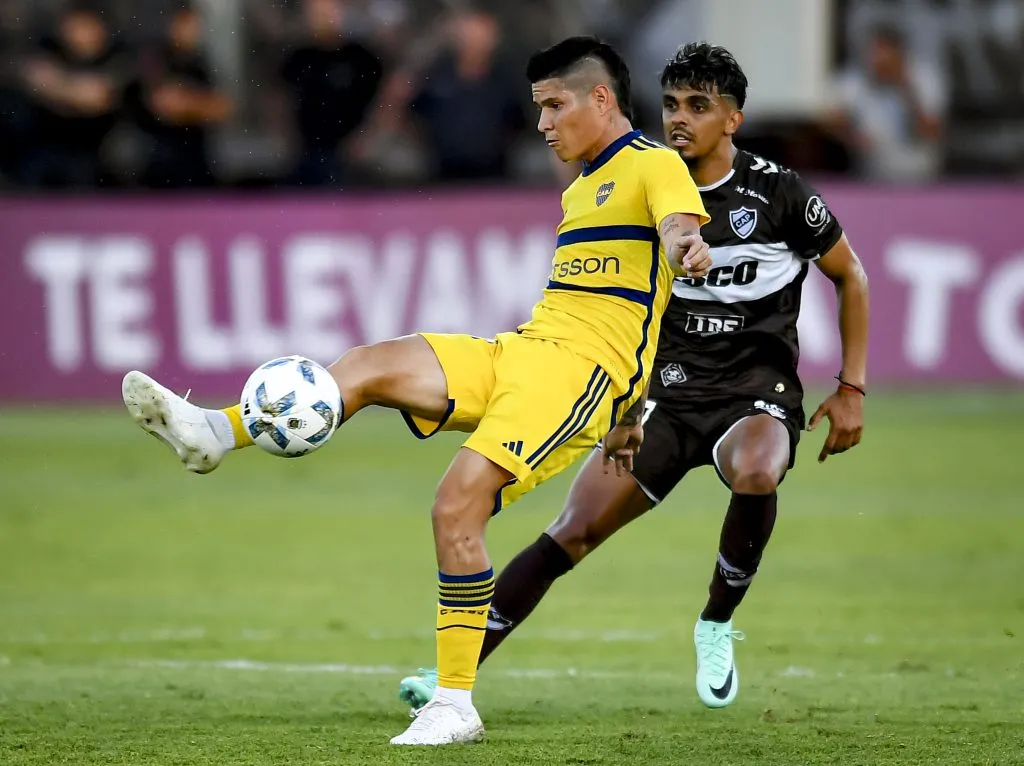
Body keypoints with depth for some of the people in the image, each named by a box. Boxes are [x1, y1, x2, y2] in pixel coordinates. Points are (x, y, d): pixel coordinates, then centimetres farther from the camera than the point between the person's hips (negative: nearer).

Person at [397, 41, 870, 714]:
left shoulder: (778, 192, -8)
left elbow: (851, 276, 5)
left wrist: (852, 390, 2)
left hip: (758, 390, -3)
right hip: (669, 391, 3)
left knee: (755, 475, -38)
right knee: (574, 531, -10)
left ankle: (717, 626, -12)